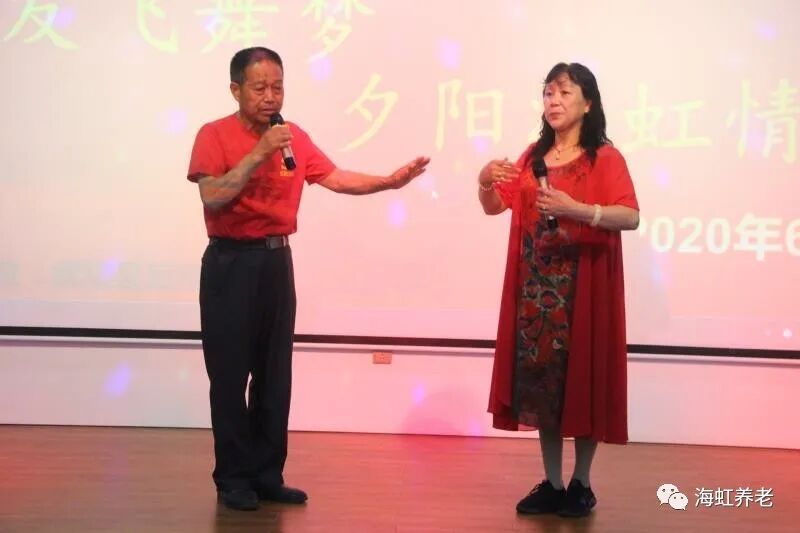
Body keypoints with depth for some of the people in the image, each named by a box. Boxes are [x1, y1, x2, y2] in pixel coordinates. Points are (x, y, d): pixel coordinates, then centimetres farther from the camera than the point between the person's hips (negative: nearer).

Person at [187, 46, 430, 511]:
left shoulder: (293, 136, 8)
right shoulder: (215, 135, -8)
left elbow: (335, 178, 6)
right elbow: (212, 197, -19)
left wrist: (390, 181, -6)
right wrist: (260, 152, -23)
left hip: (277, 260, 5)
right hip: (231, 262, -5)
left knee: (275, 375, 8)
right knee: (231, 374, -1)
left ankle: (267, 475, 16)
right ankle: (233, 478, 9)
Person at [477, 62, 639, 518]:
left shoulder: (605, 157, -5)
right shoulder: (534, 155, 12)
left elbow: (632, 217, -17)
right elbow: (495, 206, 10)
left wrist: (577, 210, -30)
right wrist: (486, 181, -11)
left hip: (582, 286, -5)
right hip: (536, 285, 5)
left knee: (581, 376, 0)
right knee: (540, 377, 6)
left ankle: (581, 486, 12)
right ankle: (552, 483, 15)